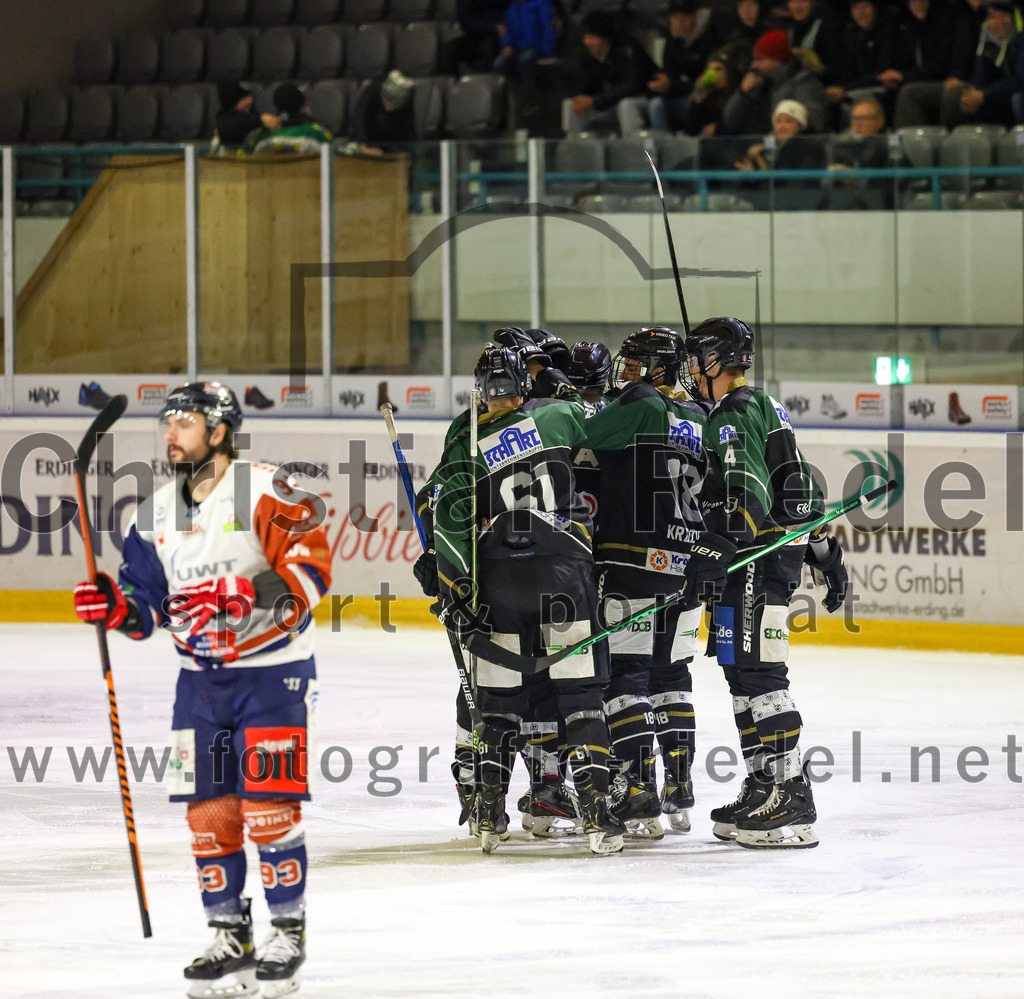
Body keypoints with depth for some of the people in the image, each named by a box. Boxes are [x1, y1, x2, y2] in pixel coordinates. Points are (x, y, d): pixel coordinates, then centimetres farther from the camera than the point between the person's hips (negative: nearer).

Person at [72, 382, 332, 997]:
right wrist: (117, 606, -8)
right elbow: (150, 606, 13)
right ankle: (230, 937, 15)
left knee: (269, 806, -10)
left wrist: (239, 596, -31)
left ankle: (288, 935, 2)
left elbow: (310, 567, -23)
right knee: (208, 812, 4)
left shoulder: (265, 493, -14)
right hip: (202, 677, 6)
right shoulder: (157, 512, 8)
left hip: (274, 672, -6)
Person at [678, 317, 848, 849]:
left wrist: (711, 553, -29)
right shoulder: (764, 407, 21)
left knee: (756, 673, -13)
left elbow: (749, 497, -24)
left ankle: (791, 799, -18)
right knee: (744, 673, 13)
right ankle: (763, 789, 16)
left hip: (755, 561, -11)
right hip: (779, 550, 11)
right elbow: (800, 486, 24)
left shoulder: (733, 416, -12)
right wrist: (821, 549, 27)